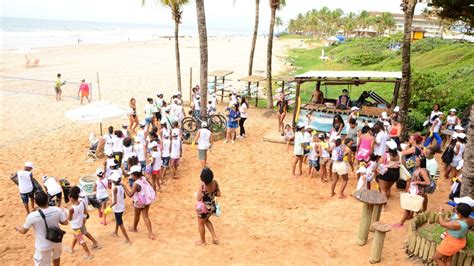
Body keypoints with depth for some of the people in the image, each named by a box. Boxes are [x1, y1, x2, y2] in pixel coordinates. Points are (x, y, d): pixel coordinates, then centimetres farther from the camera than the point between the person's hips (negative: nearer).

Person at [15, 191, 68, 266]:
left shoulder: (32, 216, -25)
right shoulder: (57, 210, -19)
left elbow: (23, 231, -8)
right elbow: (65, 222, -6)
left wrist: (17, 227, 15)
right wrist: (64, 213, 13)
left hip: (43, 246, -3)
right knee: (56, 256, 33)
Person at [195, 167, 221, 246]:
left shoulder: (202, 185, -28)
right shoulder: (214, 182, -12)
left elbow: (199, 199, -26)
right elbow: (218, 194, -3)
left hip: (204, 207, -6)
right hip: (212, 206, 6)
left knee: (201, 223, 21)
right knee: (206, 220, 32)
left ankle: (202, 241, 39)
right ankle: (214, 237, 29)